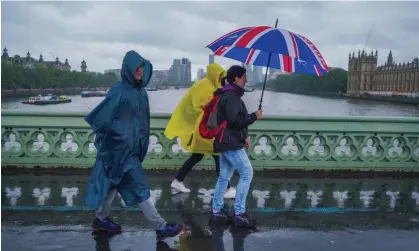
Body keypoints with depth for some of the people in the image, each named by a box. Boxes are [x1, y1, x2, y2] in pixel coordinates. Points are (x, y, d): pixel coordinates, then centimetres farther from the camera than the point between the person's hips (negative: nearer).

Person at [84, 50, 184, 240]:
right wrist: (113, 134, -10)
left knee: (115, 183, 19)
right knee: (139, 187, -3)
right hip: (121, 148, -8)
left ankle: (101, 219, 35)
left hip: (133, 146, 8)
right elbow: (102, 115, -18)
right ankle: (161, 227, 2)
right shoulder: (119, 90, -16)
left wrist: (142, 140, 9)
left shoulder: (140, 91, 7)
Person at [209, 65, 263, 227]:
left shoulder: (228, 95, 18)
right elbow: (235, 120, -24)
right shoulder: (232, 96, -15)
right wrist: (254, 116, -11)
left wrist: (243, 137, 11)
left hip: (226, 142, 10)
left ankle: (216, 211, 19)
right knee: (247, 174, -6)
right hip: (231, 144, -10)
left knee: (224, 177, 13)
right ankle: (239, 214, -3)